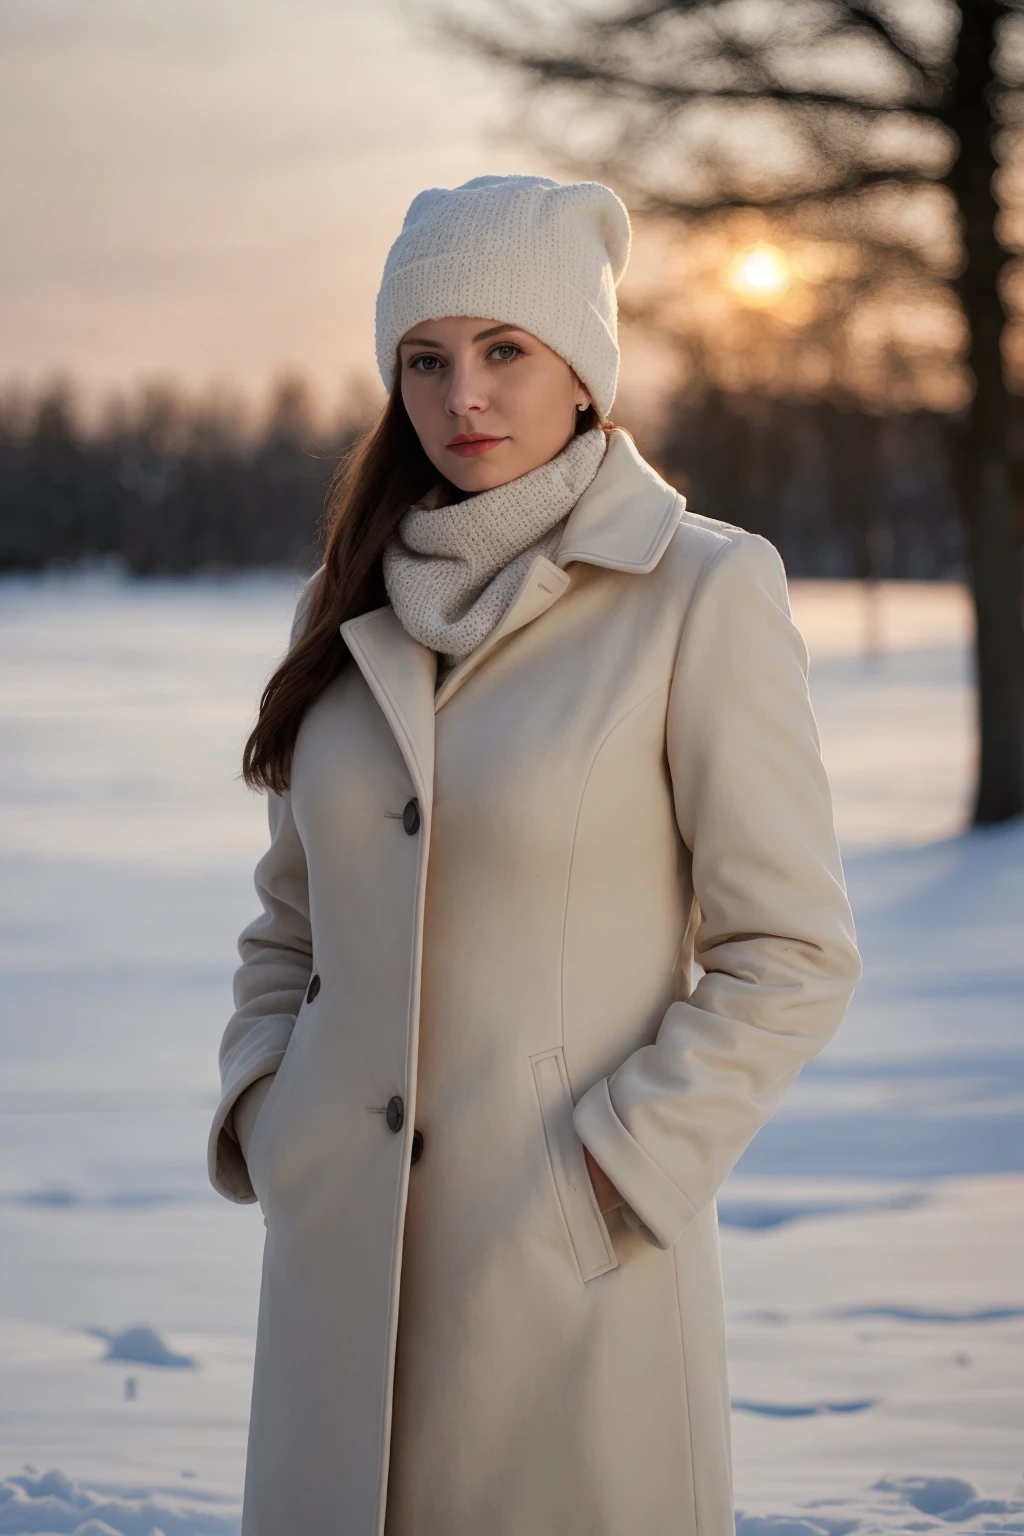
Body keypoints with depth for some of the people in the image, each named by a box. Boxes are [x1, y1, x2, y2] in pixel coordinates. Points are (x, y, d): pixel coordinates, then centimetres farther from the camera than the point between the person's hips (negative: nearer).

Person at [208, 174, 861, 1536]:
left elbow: (792, 955, -7)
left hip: (571, 1269, -4)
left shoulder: (702, 587, -7)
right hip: (342, 1258, 5)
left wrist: (616, 1169, -13)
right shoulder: (356, 604, 9)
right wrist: (262, 1114, 3)